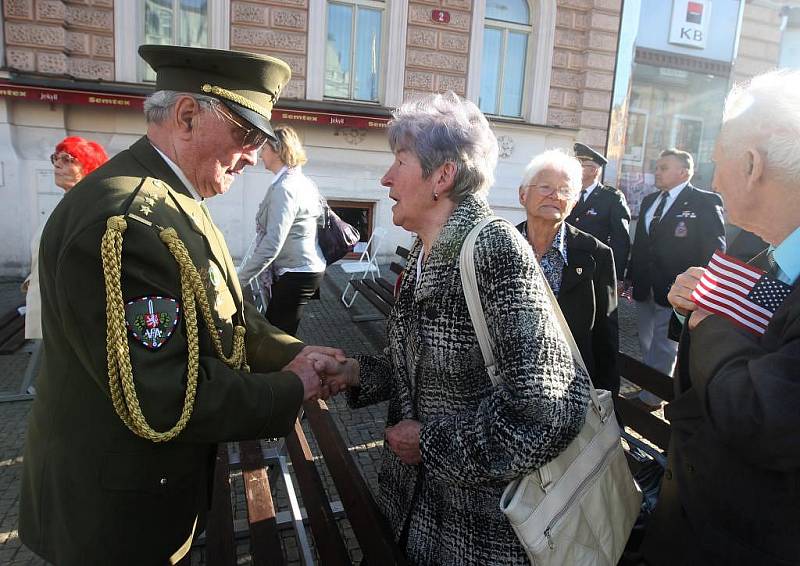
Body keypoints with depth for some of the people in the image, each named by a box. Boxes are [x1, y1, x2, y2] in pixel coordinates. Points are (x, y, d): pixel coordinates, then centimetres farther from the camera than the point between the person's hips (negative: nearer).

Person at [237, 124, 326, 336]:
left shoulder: (283, 188, -17)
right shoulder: (304, 182, 12)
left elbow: (271, 244, -24)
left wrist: (239, 280, -20)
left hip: (296, 273, -10)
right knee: (283, 333, 15)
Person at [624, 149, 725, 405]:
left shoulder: (706, 202, -7)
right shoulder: (649, 201, 12)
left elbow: (714, 251, -10)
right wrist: (630, 277, 12)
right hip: (644, 288, 7)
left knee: (662, 350, 1)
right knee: (647, 347, 16)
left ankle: (649, 398, 12)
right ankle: (651, 391, 31)